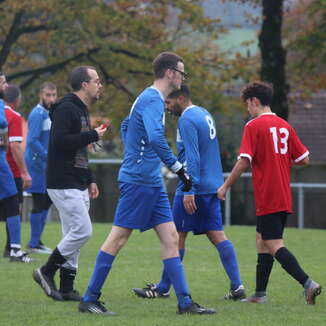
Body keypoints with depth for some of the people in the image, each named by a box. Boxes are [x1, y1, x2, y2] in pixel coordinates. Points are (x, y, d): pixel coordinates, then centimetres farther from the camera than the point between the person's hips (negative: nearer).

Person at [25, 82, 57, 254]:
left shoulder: (47, 113, 16)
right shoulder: (38, 114, -15)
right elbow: (32, 141, -23)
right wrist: (48, 157, -22)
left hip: (45, 164, 10)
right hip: (37, 164, -10)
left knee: (46, 201, 13)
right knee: (39, 203, -7)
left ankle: (37, 241, 20)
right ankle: (34, 244, -2)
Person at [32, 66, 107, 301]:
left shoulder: (82, 111, 19)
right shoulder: (65, 109, -12)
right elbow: (60, 141, -25)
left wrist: (89, 180, 21)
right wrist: (93, 135, -18)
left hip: (78, 186, 10)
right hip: (64, 185, -10)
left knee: (74, 235, 8)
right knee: (82, 231, -13)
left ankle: (67, 289, 10)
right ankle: (47, 272, -1)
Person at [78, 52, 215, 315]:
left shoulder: (150, 98, 18)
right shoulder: (153, 99, -14)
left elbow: (125, 126, 32)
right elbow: (155, 137, -29)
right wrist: (178, 168, -25)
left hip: (152, 184, 10)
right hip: (139, 181, -10)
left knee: (171, 238, 5)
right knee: (118, 238, -5)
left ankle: (185, 301, 3)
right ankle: (89, 300, 0)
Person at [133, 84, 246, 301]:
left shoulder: (187, 120, -12)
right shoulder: (205, 114, 16)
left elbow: (192, 157, -20)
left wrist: (189, 190, -23)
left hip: (195, 187, -9)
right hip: (213, 186, 9)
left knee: (177, 236, -1)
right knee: (217, 235, 5)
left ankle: (163, 288, 6)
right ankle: (237, 287, -3)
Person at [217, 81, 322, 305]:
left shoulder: (254, 126, -10)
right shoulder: (284, 126, 11)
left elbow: (244, 162, -16)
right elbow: (304, 159, 11)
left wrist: (225, 187, -7)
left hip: (267, 199, -8)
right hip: (284, 198, 8)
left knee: (275, 246, -8)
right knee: (262, 240, 15)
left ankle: (308, 283, -22)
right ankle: (260, 294, 16)